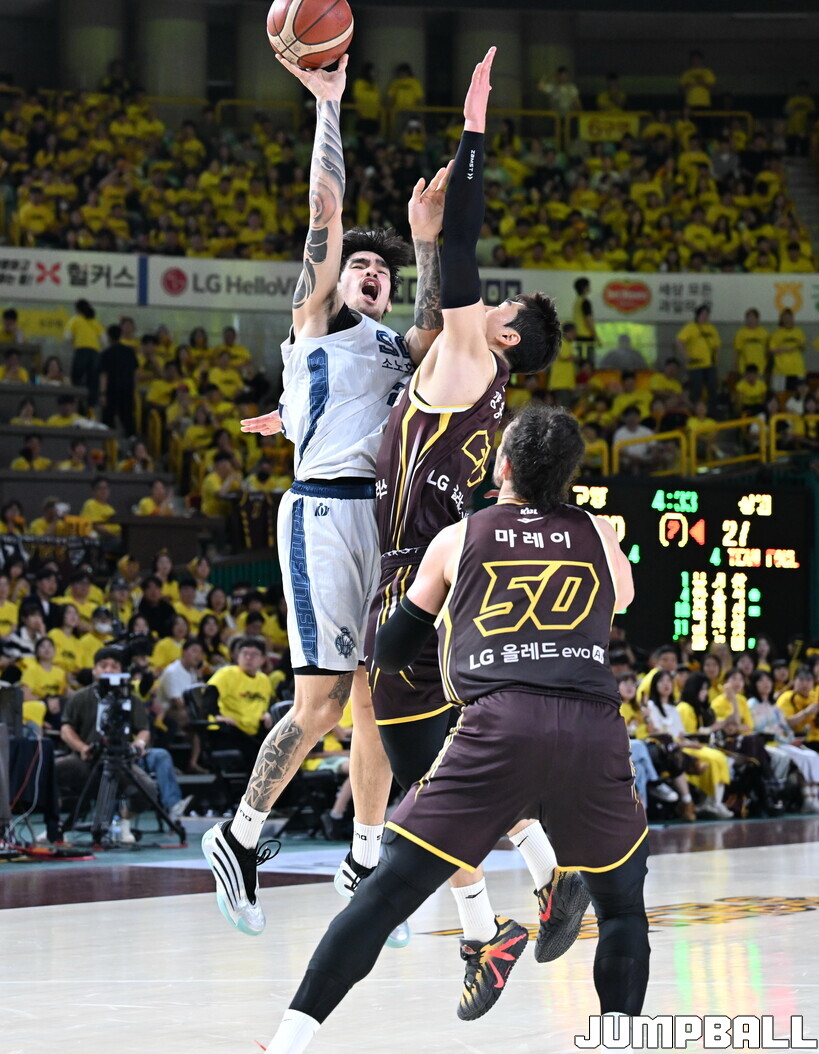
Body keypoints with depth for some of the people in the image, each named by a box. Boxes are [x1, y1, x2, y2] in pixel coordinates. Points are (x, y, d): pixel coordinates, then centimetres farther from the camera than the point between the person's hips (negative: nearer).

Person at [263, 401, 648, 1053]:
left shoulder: (457, 541, 18)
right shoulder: (598, 535, 20)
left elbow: (390, 651, 25)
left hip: (498, 729, -1)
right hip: (593, 731, 1)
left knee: (389, 890, 3)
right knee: (623, 900, 22)